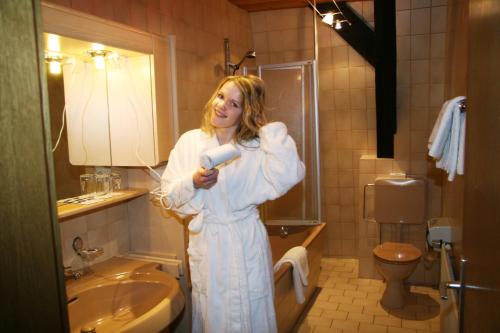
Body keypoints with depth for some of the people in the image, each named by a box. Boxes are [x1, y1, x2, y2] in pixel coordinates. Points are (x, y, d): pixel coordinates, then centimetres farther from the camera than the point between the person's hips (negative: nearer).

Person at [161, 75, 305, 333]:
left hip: (246, 243, -2)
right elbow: (169, 197, 1)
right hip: (206, 243, 2)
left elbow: (289, 176, -24)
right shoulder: (189, 141, 0)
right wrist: (193, 182, -19)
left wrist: (269, 128, -17)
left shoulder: (256, 146, -5)